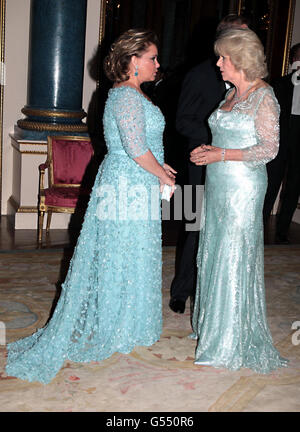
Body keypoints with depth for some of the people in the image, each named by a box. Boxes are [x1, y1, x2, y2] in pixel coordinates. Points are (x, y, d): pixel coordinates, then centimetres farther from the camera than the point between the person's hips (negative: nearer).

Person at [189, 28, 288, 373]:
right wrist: (207, 151, 3)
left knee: (234, 258, -2)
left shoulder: (263, 96, -10)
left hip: (242, 188, -8)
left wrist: (222, 155, -18)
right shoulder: (232, 94, 14)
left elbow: (269, 149, -14)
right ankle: (211, 322, 28)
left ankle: (231, 342, 10)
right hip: (217, 185, 8)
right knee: (213, 252, 12)